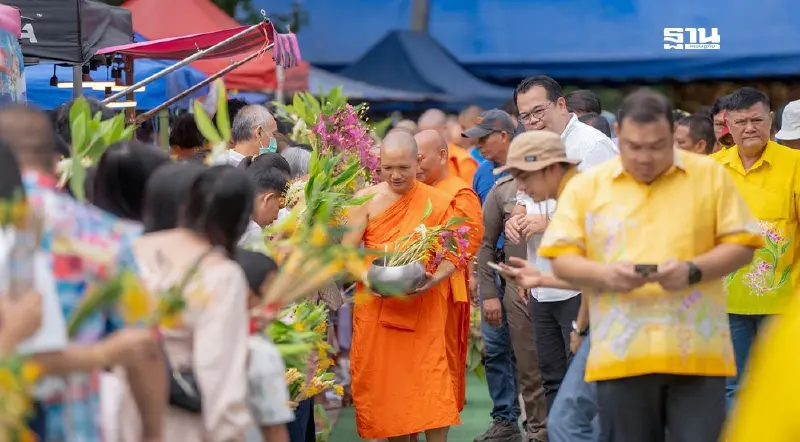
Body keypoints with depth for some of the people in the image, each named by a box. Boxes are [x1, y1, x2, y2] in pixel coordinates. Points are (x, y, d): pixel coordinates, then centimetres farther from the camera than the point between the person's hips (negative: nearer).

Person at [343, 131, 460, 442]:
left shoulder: (437, 202, 0)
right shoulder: (367, 200, 0)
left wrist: (435, 279, -19)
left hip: (424, 308, -1)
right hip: (376, 308, 1)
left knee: (431, 384, -8)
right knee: (384, 383, 6)